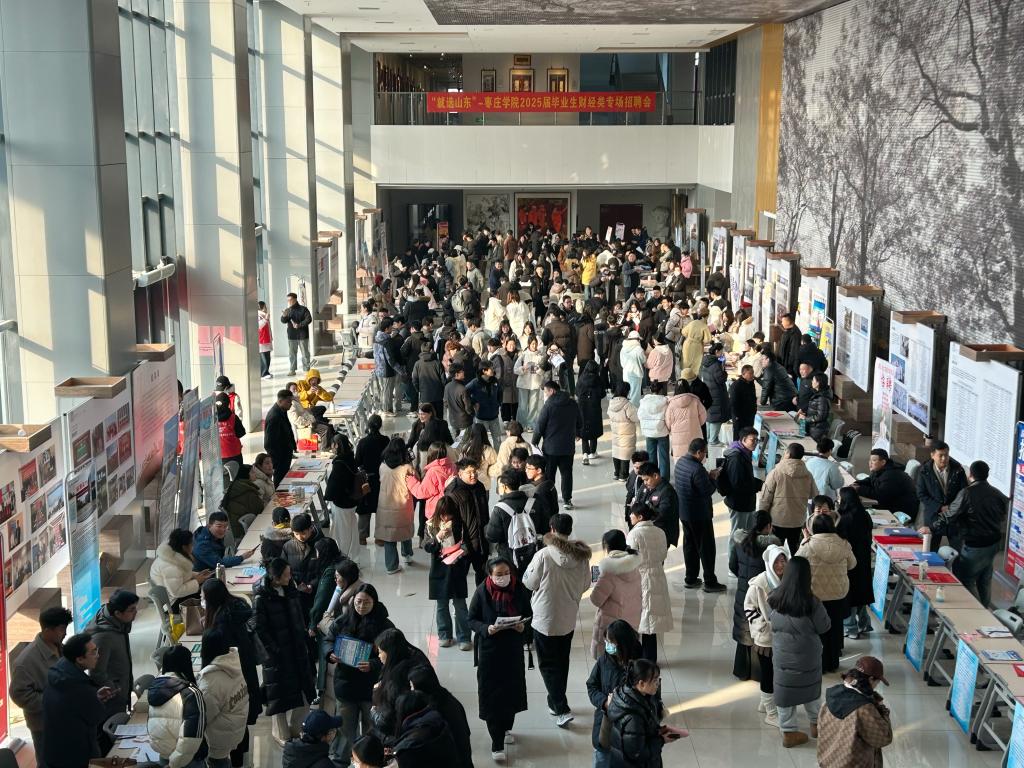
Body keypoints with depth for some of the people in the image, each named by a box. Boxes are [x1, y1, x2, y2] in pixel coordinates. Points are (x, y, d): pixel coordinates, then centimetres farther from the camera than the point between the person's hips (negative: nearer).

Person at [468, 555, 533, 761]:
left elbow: (529, 615, 6)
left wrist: (523, 627, -15)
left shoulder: (519, 590, -7)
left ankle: (505, 728, 39)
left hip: (513, 650, 3)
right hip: (489, 650, -2)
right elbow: (472, 619, -4)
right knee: (492, 696, -1)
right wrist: (486, 629, -22)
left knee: (512, 692, 14)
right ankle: (497, 743, 7)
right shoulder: (482, 592, -12)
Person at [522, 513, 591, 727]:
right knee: (562, 662, 21)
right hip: (569, 619, 5)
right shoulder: (581, 556, -8)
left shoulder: (543, 555, -21)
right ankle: (555, 702, 36)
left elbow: (529, 583, -11)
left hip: (545, 619, -4)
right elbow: (585, 585, 3)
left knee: (548, 664, 6)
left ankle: (561, 709, -2)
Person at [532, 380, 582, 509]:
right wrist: (577, 434, 34)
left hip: (550, 447, -3)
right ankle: (567, 499, 6)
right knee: (566, 473, 9)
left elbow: (540, 426, -11)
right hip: (568, 446, 3)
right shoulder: (573, 404, 2)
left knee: (548, 474, 8)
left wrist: (535, 442, 1)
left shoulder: (549, 405, -13)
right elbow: (580, 422, 14)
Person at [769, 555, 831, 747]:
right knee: (811, 688, 22)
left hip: (781, 656, 2)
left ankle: (788, 732, 25)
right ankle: (816, 724, 40)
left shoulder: (774, 599, -15)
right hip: (807, 657, -2)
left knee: (785, 691, 15)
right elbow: (824, 627, -12)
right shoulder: (812, 603, -25)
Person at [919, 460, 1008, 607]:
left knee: (966, 581, 3)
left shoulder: (967, 494, -19)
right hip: (993, 544, 7)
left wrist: (931, 528, -4)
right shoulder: (997, 494, 1)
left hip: (974, 546, -7)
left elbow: (949, 516, -15)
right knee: (985, 581, 19)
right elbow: (1002, 518, 11)